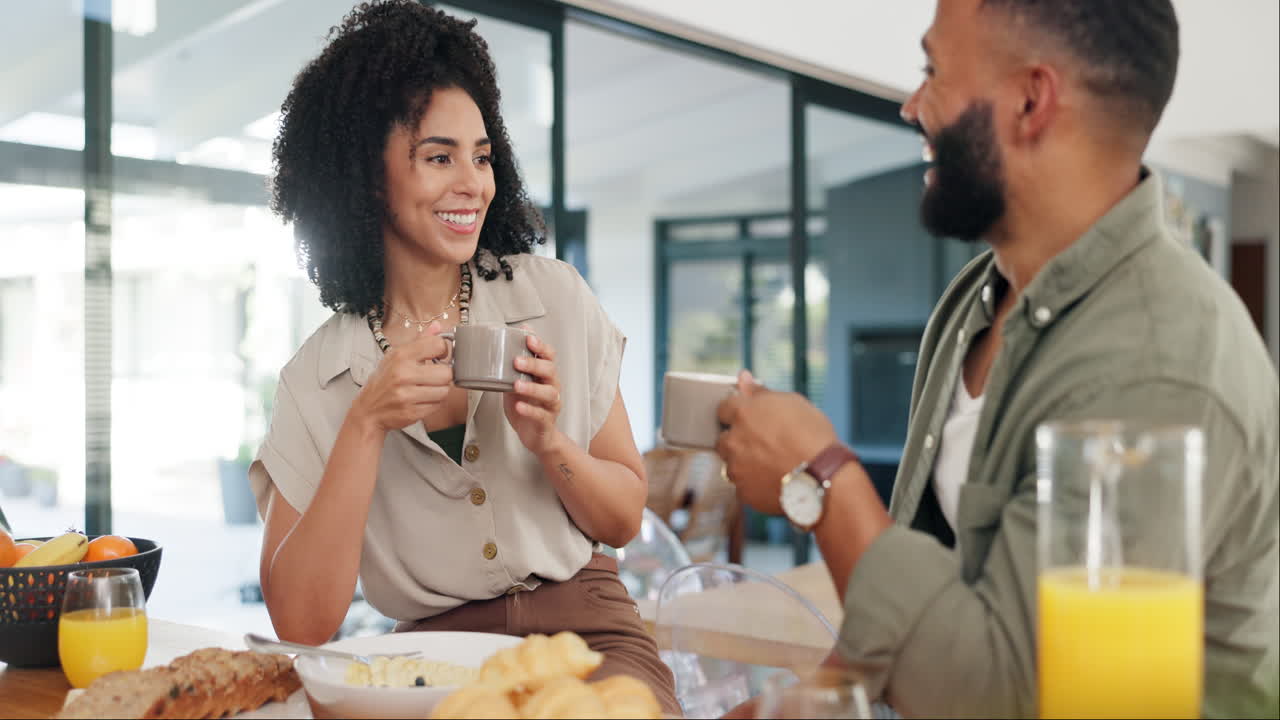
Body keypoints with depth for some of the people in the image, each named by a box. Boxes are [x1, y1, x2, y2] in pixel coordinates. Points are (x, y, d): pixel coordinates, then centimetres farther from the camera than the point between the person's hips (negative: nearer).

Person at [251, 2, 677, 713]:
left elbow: (625, 520, 8)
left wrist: (548, 442, -13)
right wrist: (366, 427, -16)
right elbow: (302, 623, -9)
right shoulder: (315, 383, -1)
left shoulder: (554, 300, 2)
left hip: (586, 632, 1)